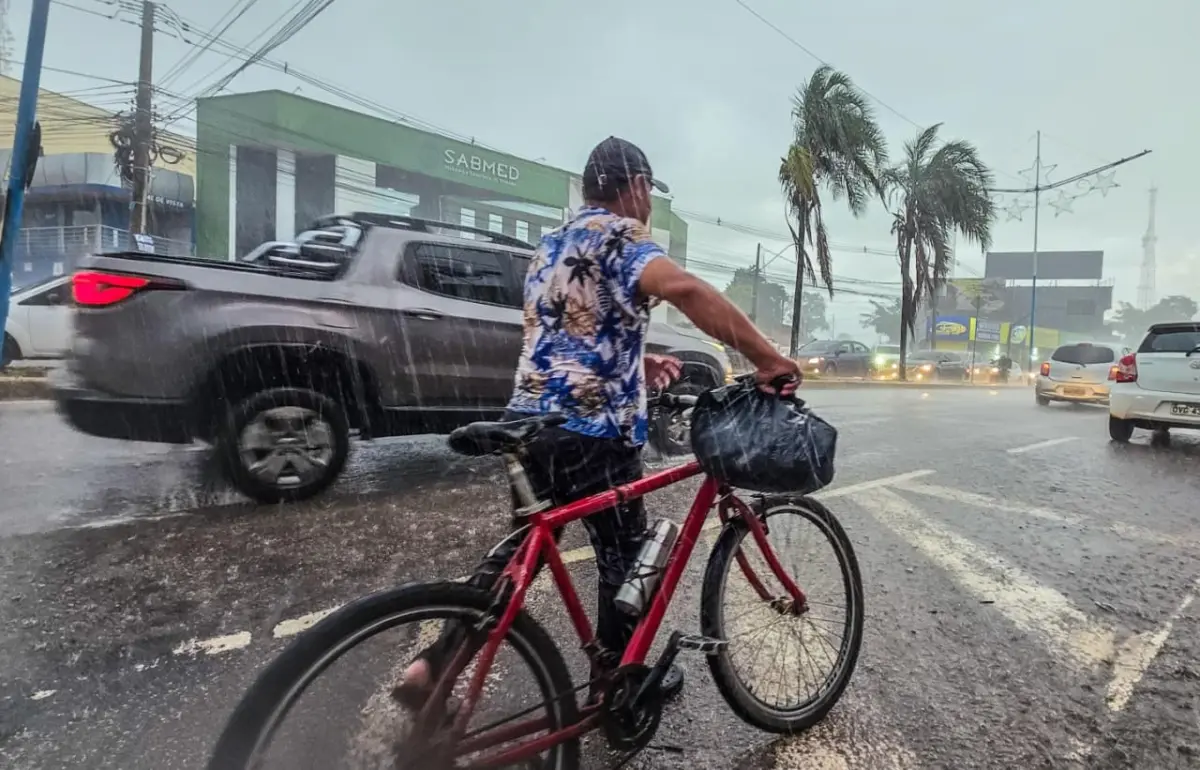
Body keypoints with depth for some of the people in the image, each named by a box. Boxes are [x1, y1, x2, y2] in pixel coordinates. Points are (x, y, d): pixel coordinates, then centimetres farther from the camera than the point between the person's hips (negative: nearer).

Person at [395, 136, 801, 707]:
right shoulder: (618, 232, -8)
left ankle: (435, 663, 24)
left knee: (523, 543, 23)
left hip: (529, 420, 8)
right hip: (590, 432, -8)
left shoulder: (552, 244, 19)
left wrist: (636, 363, 23)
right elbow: (685, 290, -28)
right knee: (626, 557, 12)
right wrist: (767, 359, -23)